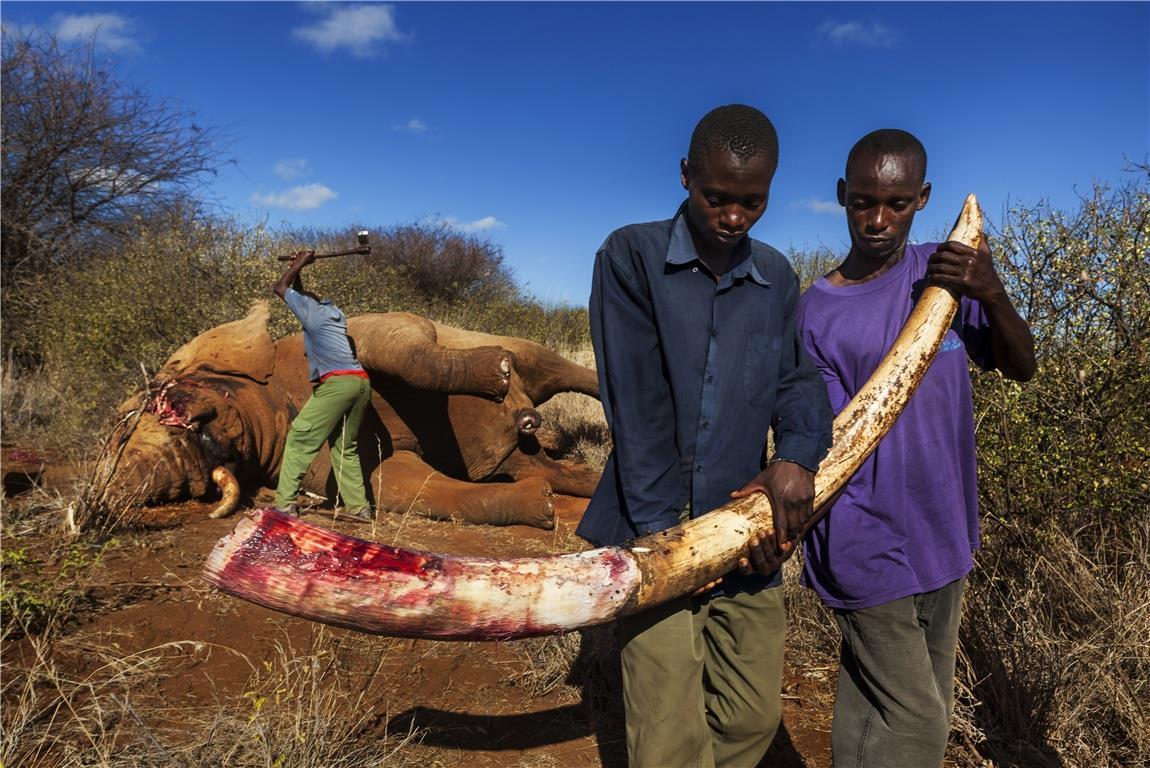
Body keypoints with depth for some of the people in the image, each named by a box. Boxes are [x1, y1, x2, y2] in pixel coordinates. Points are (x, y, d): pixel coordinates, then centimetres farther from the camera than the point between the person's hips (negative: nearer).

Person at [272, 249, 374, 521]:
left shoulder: (310, 308, 8)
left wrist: (299, 263, 26)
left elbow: (280, 288, 20)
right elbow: (300, 293, 46)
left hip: (338, 382, -8)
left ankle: (285, 503, -3)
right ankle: (359, 507, 7)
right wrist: (298, 268, 41)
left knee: (300, 439, 0)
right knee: (345, 447, 13)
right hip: (360, 382, 8)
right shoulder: (332, 311, 28)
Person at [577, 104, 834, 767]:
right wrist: (660, 525, -15)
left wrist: (799, 454, -17)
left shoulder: (778, 278, 12)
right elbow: (635, 401, -11)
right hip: (656, 530, -4)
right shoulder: (631, 256, -4)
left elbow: (799, 378, 5)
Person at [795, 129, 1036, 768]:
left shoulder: (943, 270, 3)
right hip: (868, 545, -5)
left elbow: (1021, 368, 3)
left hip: (944, 538, 5)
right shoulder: (817, 314, -11)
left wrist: (993, 296, -16)